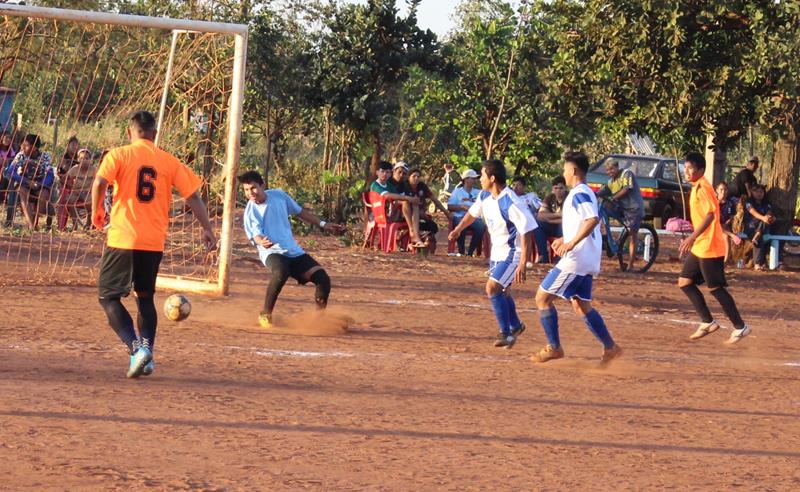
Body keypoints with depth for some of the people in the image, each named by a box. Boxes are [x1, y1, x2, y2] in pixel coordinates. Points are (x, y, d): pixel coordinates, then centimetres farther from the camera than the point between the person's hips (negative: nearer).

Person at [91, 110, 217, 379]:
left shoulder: (119, 155, -1)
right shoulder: (169, 161, 7)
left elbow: (99, 183, -16)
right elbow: (193, 196, 4)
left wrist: (96, 212, -1)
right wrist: (207, 228, 12)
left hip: (122, 238, -4)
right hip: (154, 242, 4)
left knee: (109, 297, 4)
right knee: (145, 298, 21)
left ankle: (137, 347, -15)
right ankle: (147, 354, 13)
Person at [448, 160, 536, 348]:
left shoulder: (511, 203, -29)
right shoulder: (485, 196, -4)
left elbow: (527, 232, -29)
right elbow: (473, 212, 20)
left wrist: (522, 264, -31)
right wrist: (459, 229, 17)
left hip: (512, 252, -9)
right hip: (497, 250, 9)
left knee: (492, 287, -19)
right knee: (501, 290, 20)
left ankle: (506, 333, -10)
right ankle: (515, 325, 42)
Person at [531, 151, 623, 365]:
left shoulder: (579, 194, -14)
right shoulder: (586, 193, 17)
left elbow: (593, 219, -30)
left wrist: (572, 242, -33)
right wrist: (565, 239, 27)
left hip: (575, 259, -10)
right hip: (587, 260, 10)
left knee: (543, 298, -4)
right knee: (581, 305, 15)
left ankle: (553, 348, -4)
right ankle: (610, 347, 11)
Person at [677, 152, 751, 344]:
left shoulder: (702, 188, -16)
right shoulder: (697, 188, 14)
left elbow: (710, 214, -27)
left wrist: (693, 237, -33)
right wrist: (693, 239, 27)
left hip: (709, 248, -10)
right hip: (699, 247, 10)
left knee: (716, 288, -5)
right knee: (685, 282, 9)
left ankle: (740, 327, 3)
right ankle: (707, 322, 13)